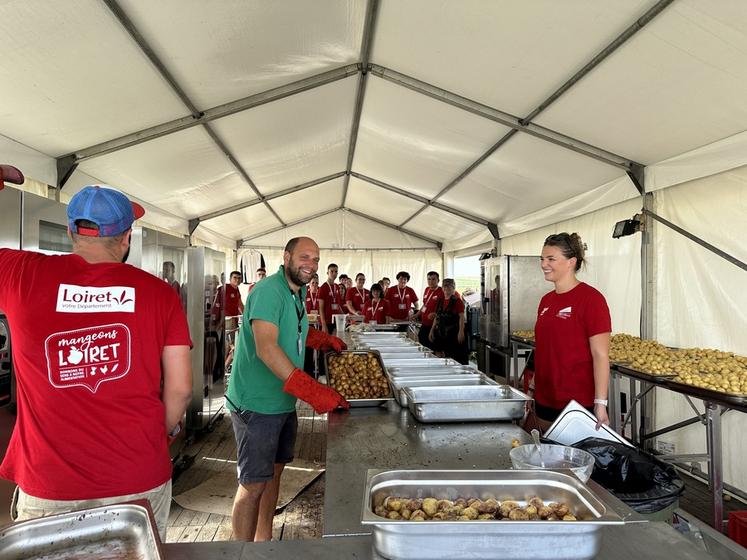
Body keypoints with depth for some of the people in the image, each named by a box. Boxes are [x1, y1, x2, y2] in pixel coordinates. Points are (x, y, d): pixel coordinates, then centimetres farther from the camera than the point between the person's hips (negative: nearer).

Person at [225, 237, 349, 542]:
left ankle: (263, 541, 38)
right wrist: (312, 390, -38)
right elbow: (266, 348, -32)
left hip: (284, 401, 9)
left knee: (274, 471, 20)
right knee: (254, 485, 2)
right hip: (256, 404, -9)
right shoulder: (269, 290, -20)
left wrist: (326, 340, 12)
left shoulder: (298, 291, 8)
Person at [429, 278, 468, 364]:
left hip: (454, 333, -6)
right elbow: (436, 317, 19)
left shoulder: (457, 301, -5)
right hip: (441, 333, 7)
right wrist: (432, 330, 16)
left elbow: (461, 317, -11)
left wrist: (461, 332, -19)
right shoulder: (440, 301, 14)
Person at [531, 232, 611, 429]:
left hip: (578, 404, -7)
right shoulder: (546, 300, 8)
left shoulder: (590, 298, -13)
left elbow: (600, 355, -15)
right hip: (544, 400, 7)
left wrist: (600, 404, -17)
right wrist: (533, 389, 16)